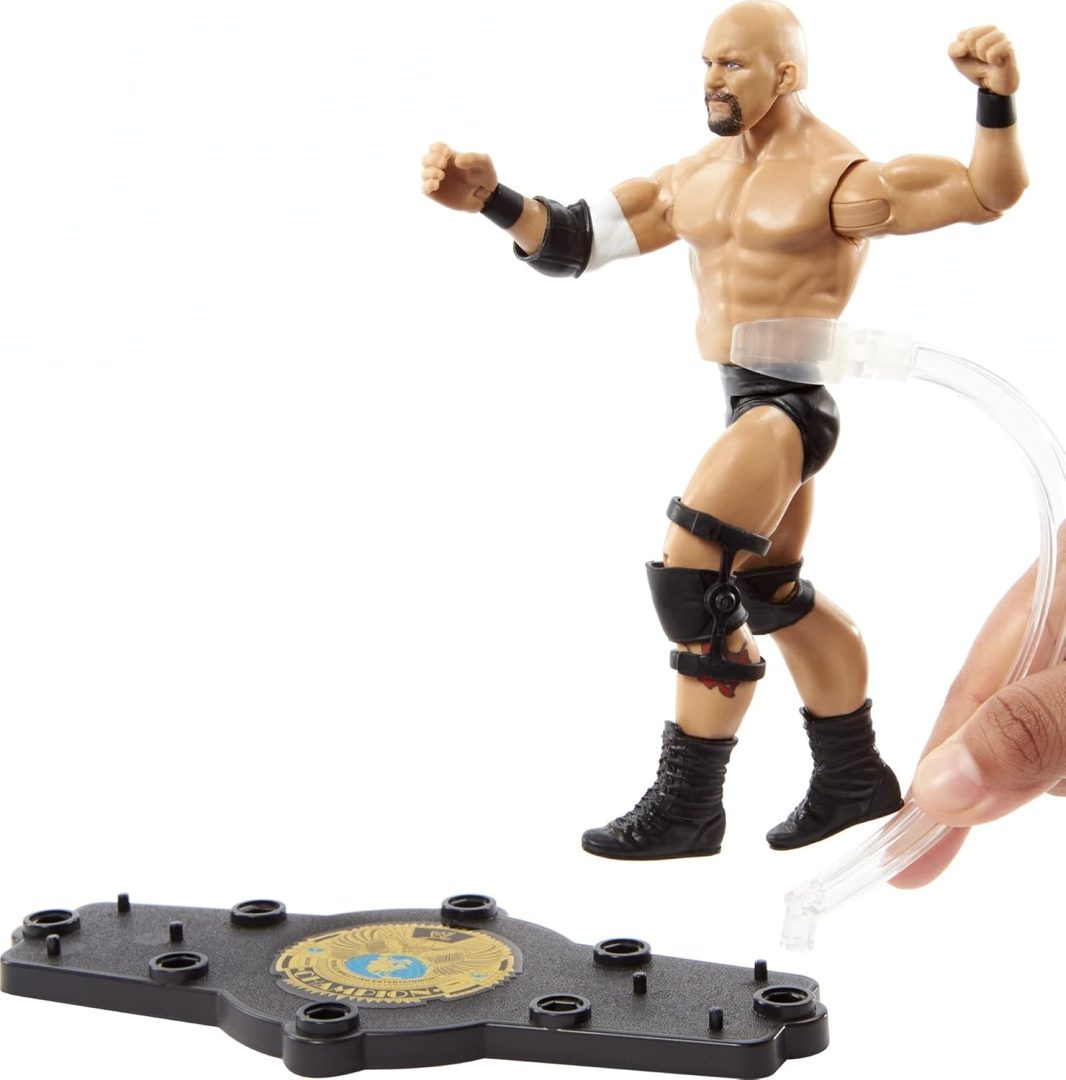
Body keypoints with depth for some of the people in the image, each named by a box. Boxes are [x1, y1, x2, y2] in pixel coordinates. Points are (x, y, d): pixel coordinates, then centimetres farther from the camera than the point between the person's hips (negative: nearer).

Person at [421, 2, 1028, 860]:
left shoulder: (842, 177, -11)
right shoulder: (694, 177, 10)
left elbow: (991, 193, -15)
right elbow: (571, 241, 8)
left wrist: (998, 99, -32)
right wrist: (489, 198, -8)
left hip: (793, 403, -9)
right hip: (742, 401, 9)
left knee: (693, 576, -17)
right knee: (770, 592, 19)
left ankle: (689, 805, -5)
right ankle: (855, 778, 36)